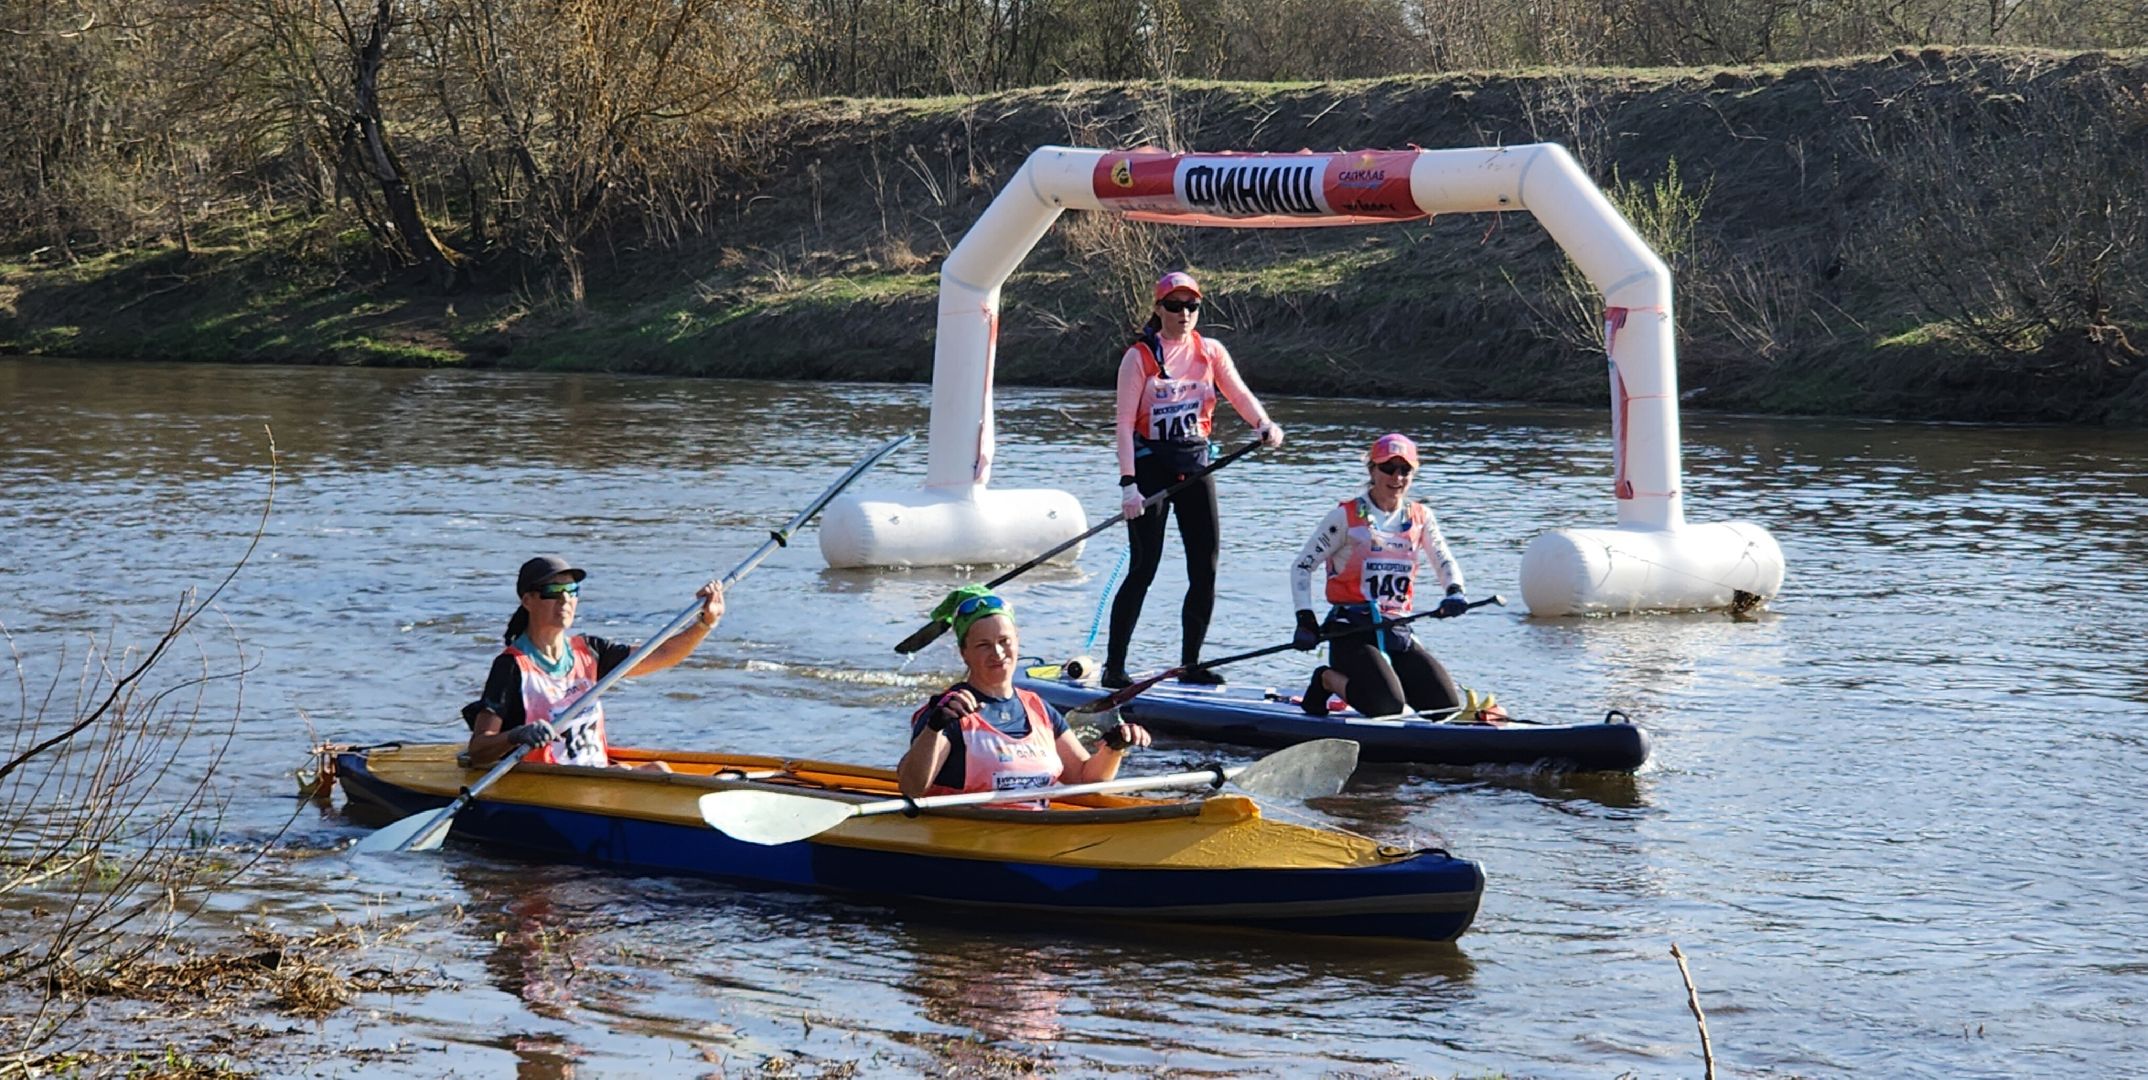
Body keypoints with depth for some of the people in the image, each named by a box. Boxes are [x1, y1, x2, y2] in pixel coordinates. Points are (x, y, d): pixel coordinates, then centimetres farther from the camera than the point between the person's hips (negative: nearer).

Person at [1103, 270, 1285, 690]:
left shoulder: (1211, 352, 7)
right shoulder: (1139, 357, -5)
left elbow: (1238, 393, -7)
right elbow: (1125, 423, -10)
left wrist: (1264, 426, -28)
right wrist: (1128, 484, -18)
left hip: (1195, 462, 5)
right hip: (1151, 463, -5)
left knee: (1206, 568, 2)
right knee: (1144, 568, -8)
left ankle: (1190, 665, 13)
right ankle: (1113, 667, -3)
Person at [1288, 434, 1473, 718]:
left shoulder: (1421, 518, 11)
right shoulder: (1346, 517, -3)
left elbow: (1445, 562, 14)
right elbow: (1302, 566, 0)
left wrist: (1454, 592, -10)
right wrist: (1305, 620, -12)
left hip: (1398, 633, 5)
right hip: (1352, 631, -5)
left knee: (1447, 704, -11)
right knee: (1387, 706, -28)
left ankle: (1386, 675, 15)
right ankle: (1328, 679, 3)